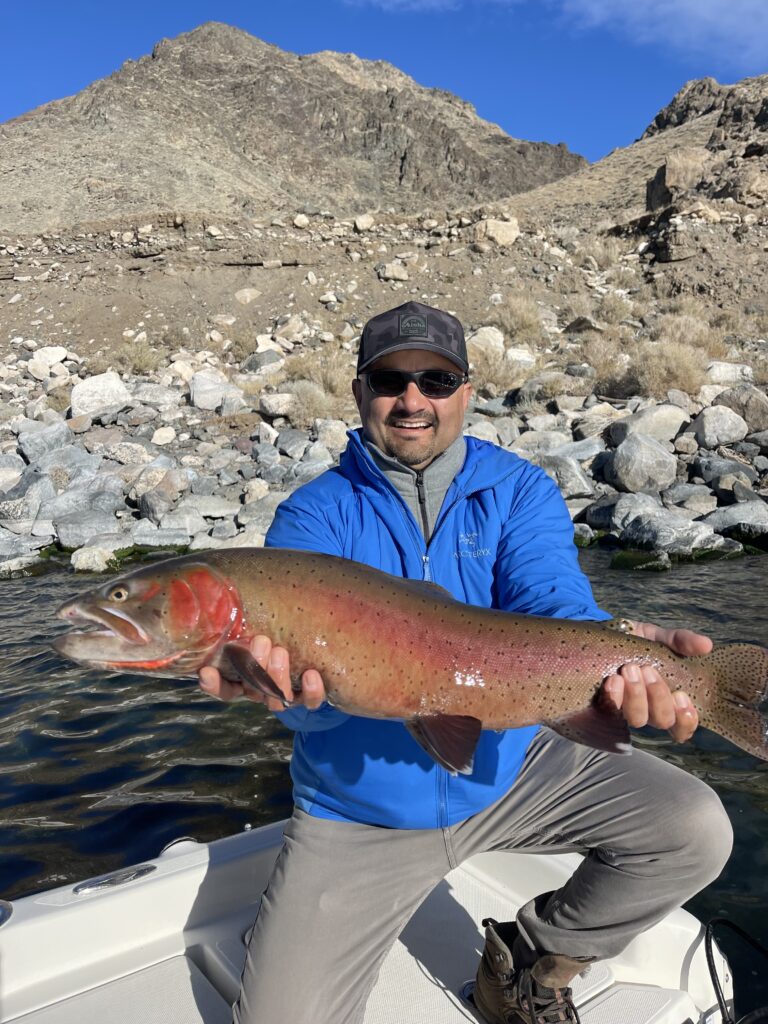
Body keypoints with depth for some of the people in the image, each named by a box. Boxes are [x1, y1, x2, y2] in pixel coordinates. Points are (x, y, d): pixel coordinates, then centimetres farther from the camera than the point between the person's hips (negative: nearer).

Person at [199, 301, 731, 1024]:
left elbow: (552, 606, -20)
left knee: (696, 829, -11)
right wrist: (297, 680, -47)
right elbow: (304, 665, -22)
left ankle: (529, 965, 12)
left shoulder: (519, 492, -3)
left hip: (506, 770, 2)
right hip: (357, 815, -1)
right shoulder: (314, 515, -8)